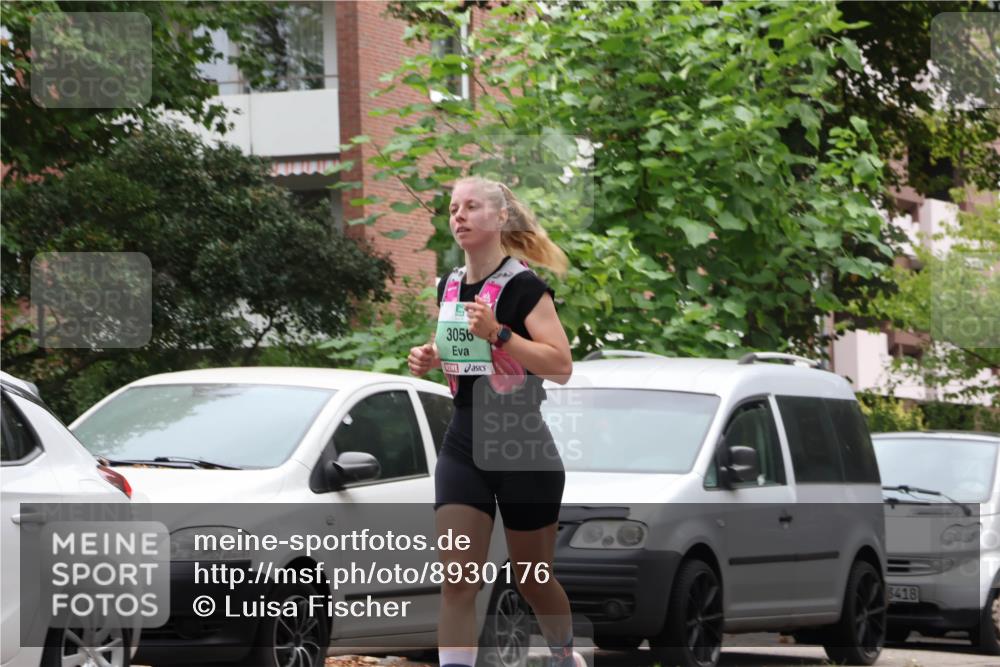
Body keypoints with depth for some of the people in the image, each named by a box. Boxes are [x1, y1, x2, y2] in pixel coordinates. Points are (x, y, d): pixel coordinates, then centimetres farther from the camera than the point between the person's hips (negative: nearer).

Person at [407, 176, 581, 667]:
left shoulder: (523, 287, -12)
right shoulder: (449, 286, 7)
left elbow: (561, 366, -19)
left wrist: (498, 334, -27)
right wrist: (429, 360, 4)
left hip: (524, 448, -5)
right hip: (463, 447, 5)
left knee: (531, 579, 12)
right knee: (457, 581, -9)